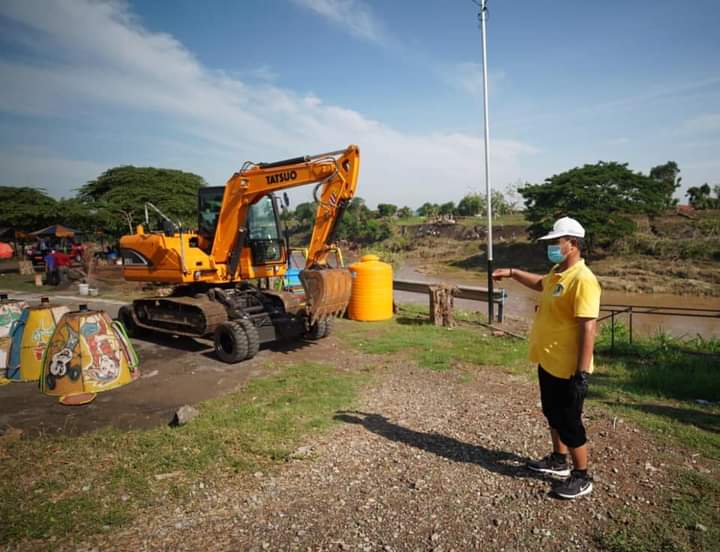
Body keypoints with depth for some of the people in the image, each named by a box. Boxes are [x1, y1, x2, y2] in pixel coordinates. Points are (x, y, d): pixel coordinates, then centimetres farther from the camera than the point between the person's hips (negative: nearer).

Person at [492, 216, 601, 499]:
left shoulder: (583, 279, -23)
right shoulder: (556, 272, 6)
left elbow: (588, 327, -26)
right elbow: (541, 284, 31)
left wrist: (582, 372, -27)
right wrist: (513, 273, 25)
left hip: (567, 368, -9)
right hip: (547, 362, 9)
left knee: (569, 421, 5)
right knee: (553, 414, 23)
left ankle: (582, 477, 23)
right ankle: (558, 460, 42)